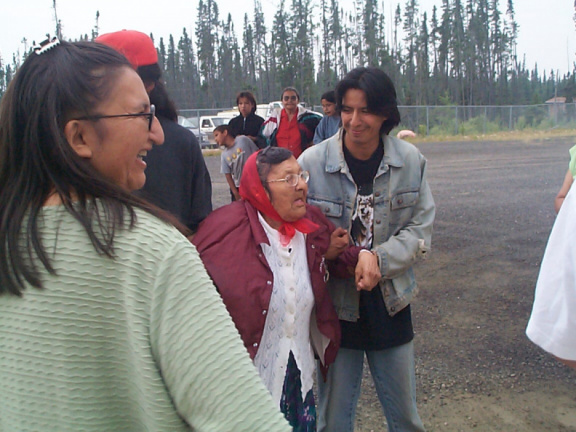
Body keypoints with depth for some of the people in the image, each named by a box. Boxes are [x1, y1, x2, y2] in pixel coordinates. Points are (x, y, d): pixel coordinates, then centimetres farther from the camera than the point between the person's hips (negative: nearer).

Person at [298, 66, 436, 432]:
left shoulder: (411, 160, -5)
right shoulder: (312, 162, -11)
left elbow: (421, 227, -2)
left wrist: (379, 259, -18)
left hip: (391, 303, 2)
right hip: (335, 306, -2)